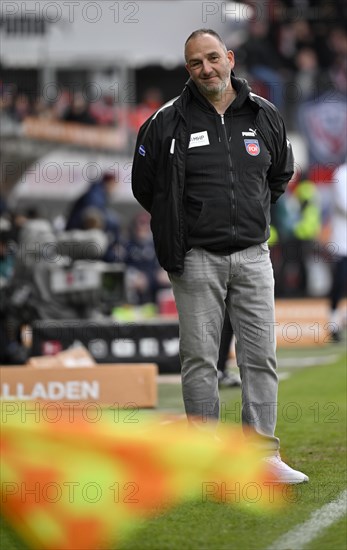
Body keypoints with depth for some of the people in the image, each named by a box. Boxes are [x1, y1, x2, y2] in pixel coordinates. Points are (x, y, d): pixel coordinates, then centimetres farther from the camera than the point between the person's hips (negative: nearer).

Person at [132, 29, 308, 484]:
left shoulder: (264, 116, 5)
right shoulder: (168, 122, -4)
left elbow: (281, 173, 22)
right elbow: (145, 185, 6)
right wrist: (178, 226, 9)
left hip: (252, 255, 3)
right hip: (197, 259, -2)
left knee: (261, 357, 1)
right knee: (200, 360, 0)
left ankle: (264, 455, 4)